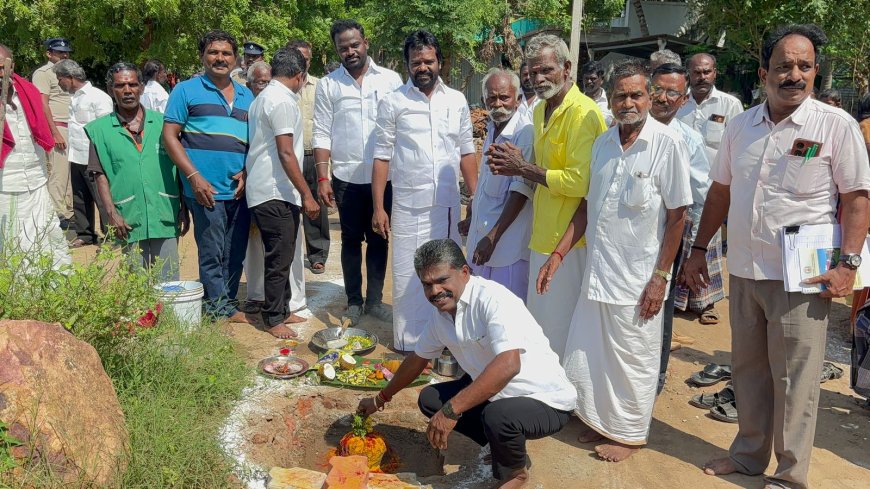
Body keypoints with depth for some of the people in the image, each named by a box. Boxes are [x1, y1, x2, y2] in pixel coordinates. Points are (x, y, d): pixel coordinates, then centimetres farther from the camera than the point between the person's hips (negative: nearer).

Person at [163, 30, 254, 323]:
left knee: (236, 253, 10)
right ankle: (220, 307, 12)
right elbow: (170, 136, -3)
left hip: (240, 188, 5)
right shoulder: (186, 90, 2)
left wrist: (247, 172, -1)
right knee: (212, 253, 0)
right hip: (206, 189, -5)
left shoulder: (246, 96, 16)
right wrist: (194, 177, -12)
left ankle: (227, 303, 23)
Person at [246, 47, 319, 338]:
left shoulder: (263, 97, 17)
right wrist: (306, 195, -17)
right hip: (275, 194, -10)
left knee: (281, 256, 17)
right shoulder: (283, 101, -14)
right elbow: (286, 153, -19)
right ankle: (274, 319, 7)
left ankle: (280, 310, 26)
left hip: (264, 190, 10)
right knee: (280, 258, -2)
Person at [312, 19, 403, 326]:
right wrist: (322, 177, -6)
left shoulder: (391, 79, 2)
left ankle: (374, 300, 20)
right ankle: (353, 301, 20)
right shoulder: (328, 85, 2)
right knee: (351, 240, 9)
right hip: (346, 177, 0)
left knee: (379, 239, 8)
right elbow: (322, 134, 1)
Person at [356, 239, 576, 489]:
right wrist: (380, 399, 26)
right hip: (492, 392, 8)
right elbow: (417, 359, 17)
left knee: (497, 416, -35)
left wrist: (451, 410, -37)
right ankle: (504, 443, 13)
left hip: (546, 401, -8)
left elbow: (508, 365, -39)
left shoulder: (493, 299, -27)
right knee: (429, 399, 3)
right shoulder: (439, 314, -1)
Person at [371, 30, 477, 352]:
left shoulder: (456, 101, 8)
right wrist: (378, 207, -4)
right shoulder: (392, 102, 0)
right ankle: (408, 344, 15)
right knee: (408, 276, 2)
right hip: (409, 205, -2)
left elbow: (466, 152, 11)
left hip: (448, 204, 2)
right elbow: (382, 156, -1)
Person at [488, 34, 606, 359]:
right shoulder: (541, 110, 14)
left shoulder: (583, 113, -15)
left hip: (569, 238, -9)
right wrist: (516, 165, 3)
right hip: (543, 234, 9)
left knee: (560, 327, 1)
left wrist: (523, 169, -15)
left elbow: (579, 182, -25)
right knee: (539, 322, 18)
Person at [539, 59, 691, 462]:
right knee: (588, 351, 14)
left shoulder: (668, 143, -10)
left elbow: (677, 216, -10)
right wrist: (557, 255, 9)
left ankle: (629, 433, 27)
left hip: (637, 277, -5)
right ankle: (600, 421, 35)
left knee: (631, 360, 7)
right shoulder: (603, 144, 7)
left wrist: (660, 277, -12)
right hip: (597, 271, 6)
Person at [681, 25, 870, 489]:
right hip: (743, 271, 5)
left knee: (794, 380, 4)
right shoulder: (740, 125, 7)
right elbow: (720, 191, 14)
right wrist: (698, 250, 12)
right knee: (747, 370, 16)